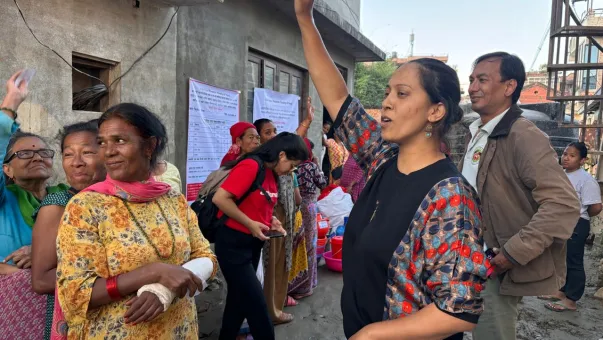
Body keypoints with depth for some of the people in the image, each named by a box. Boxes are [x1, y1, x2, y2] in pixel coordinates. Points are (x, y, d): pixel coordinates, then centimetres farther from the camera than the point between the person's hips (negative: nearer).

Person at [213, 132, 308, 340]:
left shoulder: (272, 173, 8)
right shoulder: (251, 166, -19)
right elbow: (220, 198, -25)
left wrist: (271, 220, 2)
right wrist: (251, 224, -20)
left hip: (254, 243, 9)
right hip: (233, 243, -9)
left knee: (240, 298, 18)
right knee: (256, 303, -3)